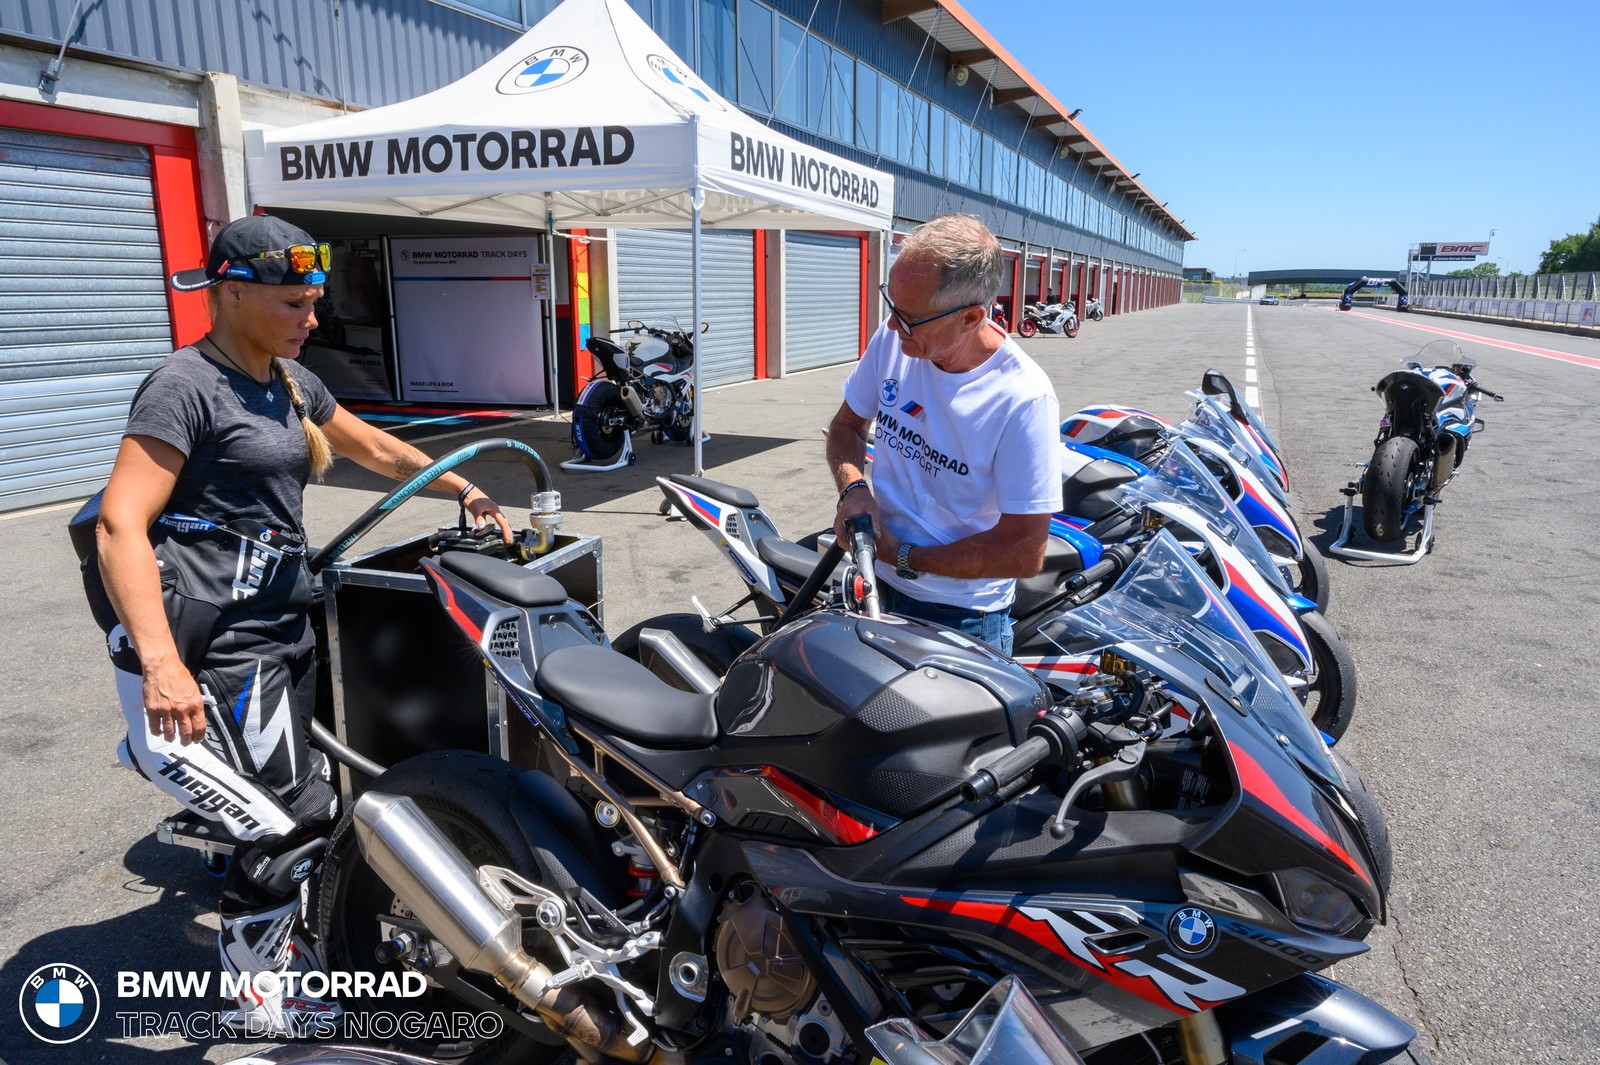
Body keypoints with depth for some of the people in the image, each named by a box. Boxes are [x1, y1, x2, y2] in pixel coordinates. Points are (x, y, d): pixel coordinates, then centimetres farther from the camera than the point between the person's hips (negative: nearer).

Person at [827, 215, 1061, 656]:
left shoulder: (1024, 399, -25)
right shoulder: (891, 339, -9)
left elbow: (1024, 553, -23)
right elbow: (846, 425, 8)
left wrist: (904, 558, -19)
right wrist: (853, 488, -14)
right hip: (876, 586, 5)